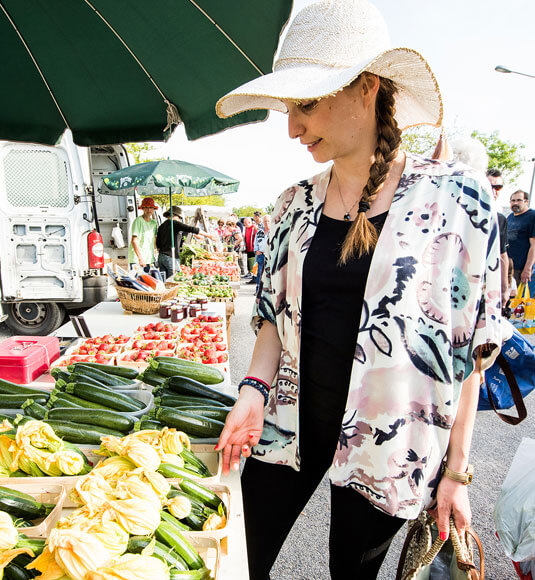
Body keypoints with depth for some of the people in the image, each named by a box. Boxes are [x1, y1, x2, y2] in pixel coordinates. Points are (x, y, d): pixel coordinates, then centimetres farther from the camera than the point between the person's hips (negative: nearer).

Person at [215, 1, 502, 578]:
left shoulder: (456, 198, -11)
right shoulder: (295, 204, 2)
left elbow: (470, 345, -8)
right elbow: (275, 314, 7)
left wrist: (456, 469, -5)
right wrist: (254, 390, -8)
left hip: (387, 441, -3)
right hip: (290, 420, 4)